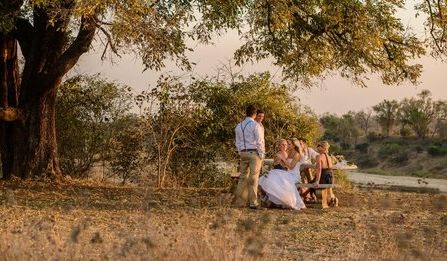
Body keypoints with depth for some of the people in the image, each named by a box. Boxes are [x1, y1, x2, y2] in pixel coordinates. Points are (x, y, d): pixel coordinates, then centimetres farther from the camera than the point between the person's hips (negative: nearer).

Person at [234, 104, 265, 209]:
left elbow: (238, 142, 14)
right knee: (253, 177, -2)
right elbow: (259, 141, -12)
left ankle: (239, 201, 13)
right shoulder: (255, 125, -10)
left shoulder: (239, 126, 10)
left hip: (243, 153, 6)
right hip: (254, 152, -6)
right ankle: (253, 202, -1)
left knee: (243, 176, 11)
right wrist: (261, 154, -4)